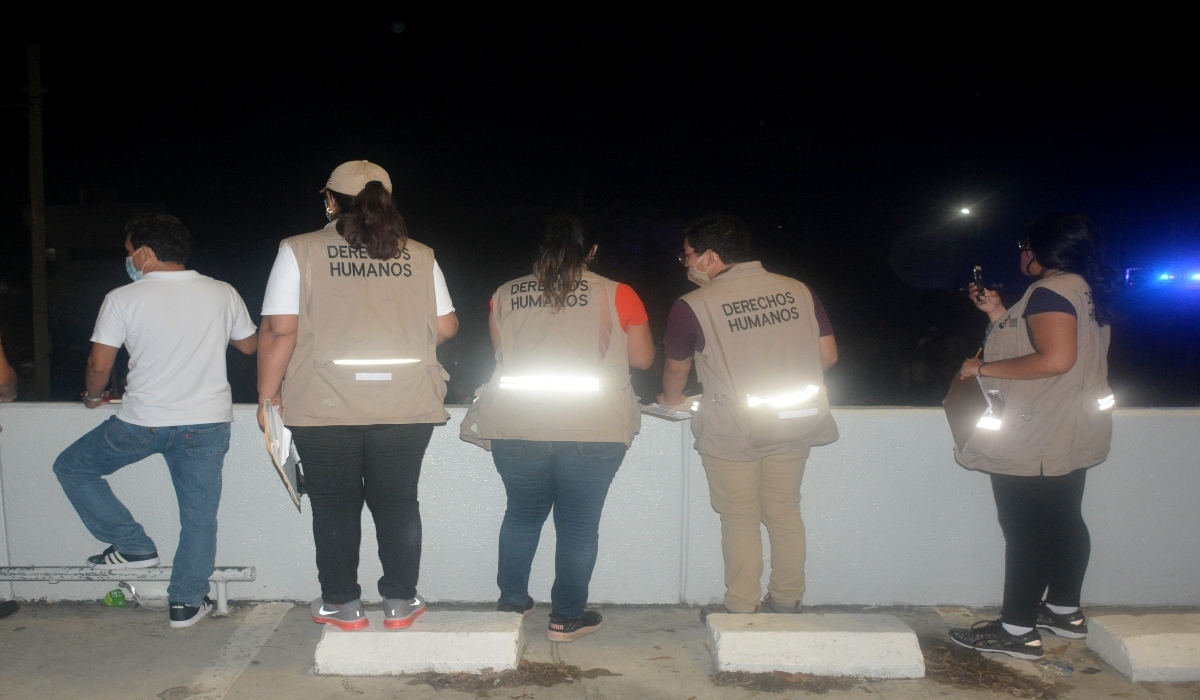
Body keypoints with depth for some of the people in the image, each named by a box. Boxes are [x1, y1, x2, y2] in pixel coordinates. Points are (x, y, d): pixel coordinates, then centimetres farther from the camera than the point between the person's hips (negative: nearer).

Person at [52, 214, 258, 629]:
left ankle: (133, 546, 16)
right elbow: (249, 346, 15)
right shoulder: (223, 294, 1)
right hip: (208, 423, 3)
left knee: (72, 468, 21)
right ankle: (187, 603, 16)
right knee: (199, 513, 11)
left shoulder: (123, 299, -6)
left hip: (142, 422, -2)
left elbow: (99, 366, -5)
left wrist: (94, 397, 16)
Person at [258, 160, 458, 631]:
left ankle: (342, 604, 21)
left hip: (325, 407, -2)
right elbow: (446, 326, 7)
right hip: (406, 404, 2)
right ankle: (400, 601, 19)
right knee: (398, 502, 12)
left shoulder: (300, 251, -2)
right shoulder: (419, 256, 5)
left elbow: (280, 331, -7)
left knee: (335, 506, 11)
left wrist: (268, 395, 2)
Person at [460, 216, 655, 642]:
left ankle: (512, 603, 30)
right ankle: (567, 618, 17)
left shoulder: (506, 294, 8)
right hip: (592, 429, -2)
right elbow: (642, 358, 6)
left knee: (522, 514, 20)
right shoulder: (616, 295, 0)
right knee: (579, 523, 9)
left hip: (516, 425, 3)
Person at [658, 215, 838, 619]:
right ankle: (787, 605, 26)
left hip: (732, 430, -4)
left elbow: (676, 370, 5)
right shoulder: (799, 291, 2)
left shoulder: (692, 306, -8)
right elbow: (828, 355, 5)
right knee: (785, 515, 16)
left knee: (740, 520, 8)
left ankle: (742, 612, 16)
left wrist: (670, 400, 26)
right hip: (795, 424, 4)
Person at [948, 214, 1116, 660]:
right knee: (1063, 522, 18)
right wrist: (1000, 315, 18)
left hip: (1034, 445, -11)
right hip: (1071, 438, 11)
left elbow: (1056, 358, -29)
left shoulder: (1050, 291, -17)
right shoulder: (1084, 289, 14)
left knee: (1026, 531, -5)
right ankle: (1065, 611, 31)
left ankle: (1017, 631, 1)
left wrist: (985, 368, -21)